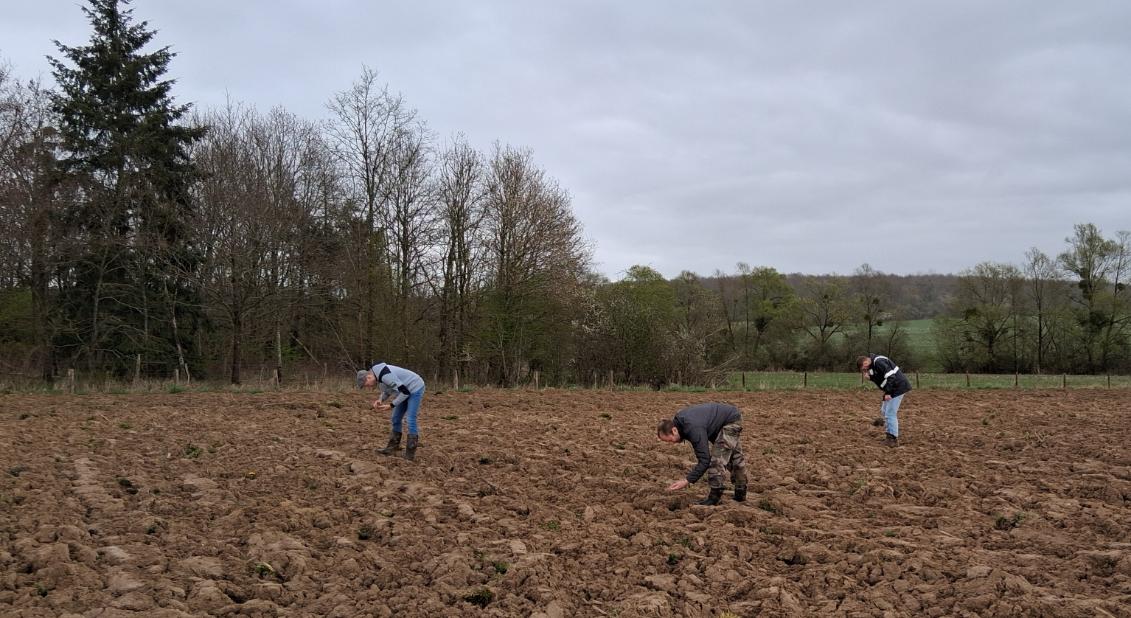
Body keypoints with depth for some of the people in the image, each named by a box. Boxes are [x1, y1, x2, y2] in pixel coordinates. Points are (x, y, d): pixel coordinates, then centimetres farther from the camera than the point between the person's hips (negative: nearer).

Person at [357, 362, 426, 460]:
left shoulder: (386, 376, -31)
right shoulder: (377, 375, -1)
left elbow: (405, 391, -29)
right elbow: (388, 389, 15)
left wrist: (391, 405, -22)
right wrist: (380, 400, -4)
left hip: (415, 389, -10)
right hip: (406, 390, 10)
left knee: (410, 420, -12)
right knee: (396, 418, 8)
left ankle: (410, 454, -7)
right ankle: (392, 448, 14)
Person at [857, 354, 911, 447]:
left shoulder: (879, 362, -19)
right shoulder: (873, 364, 13)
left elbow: (890, 376, -26)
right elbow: (880, 379, 16)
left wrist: (887, 393, -23)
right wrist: (870, 377, 0)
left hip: (898, 387, -11)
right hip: (893, 388, 11)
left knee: (890, 413, -8)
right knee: (885, 410, 18)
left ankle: (893, 439, -3)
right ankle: (889, 434, 23)